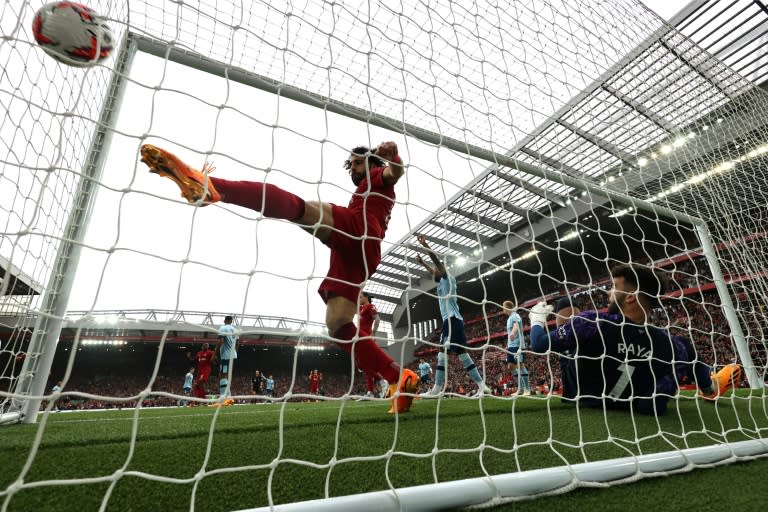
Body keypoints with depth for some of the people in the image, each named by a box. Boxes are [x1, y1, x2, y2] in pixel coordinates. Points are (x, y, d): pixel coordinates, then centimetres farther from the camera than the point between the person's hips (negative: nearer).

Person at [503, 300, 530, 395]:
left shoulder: (515, 316, -8)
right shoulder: (509, 318, 21)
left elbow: (516, 325, -31)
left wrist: (513, 333, -51)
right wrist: (508, 345, 32)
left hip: (517, 345, -9)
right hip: (511, 346, 9)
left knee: (520, 365, -7)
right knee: (511, 366, 8)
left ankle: (527, 389, 0)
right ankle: (521, 388, 15)